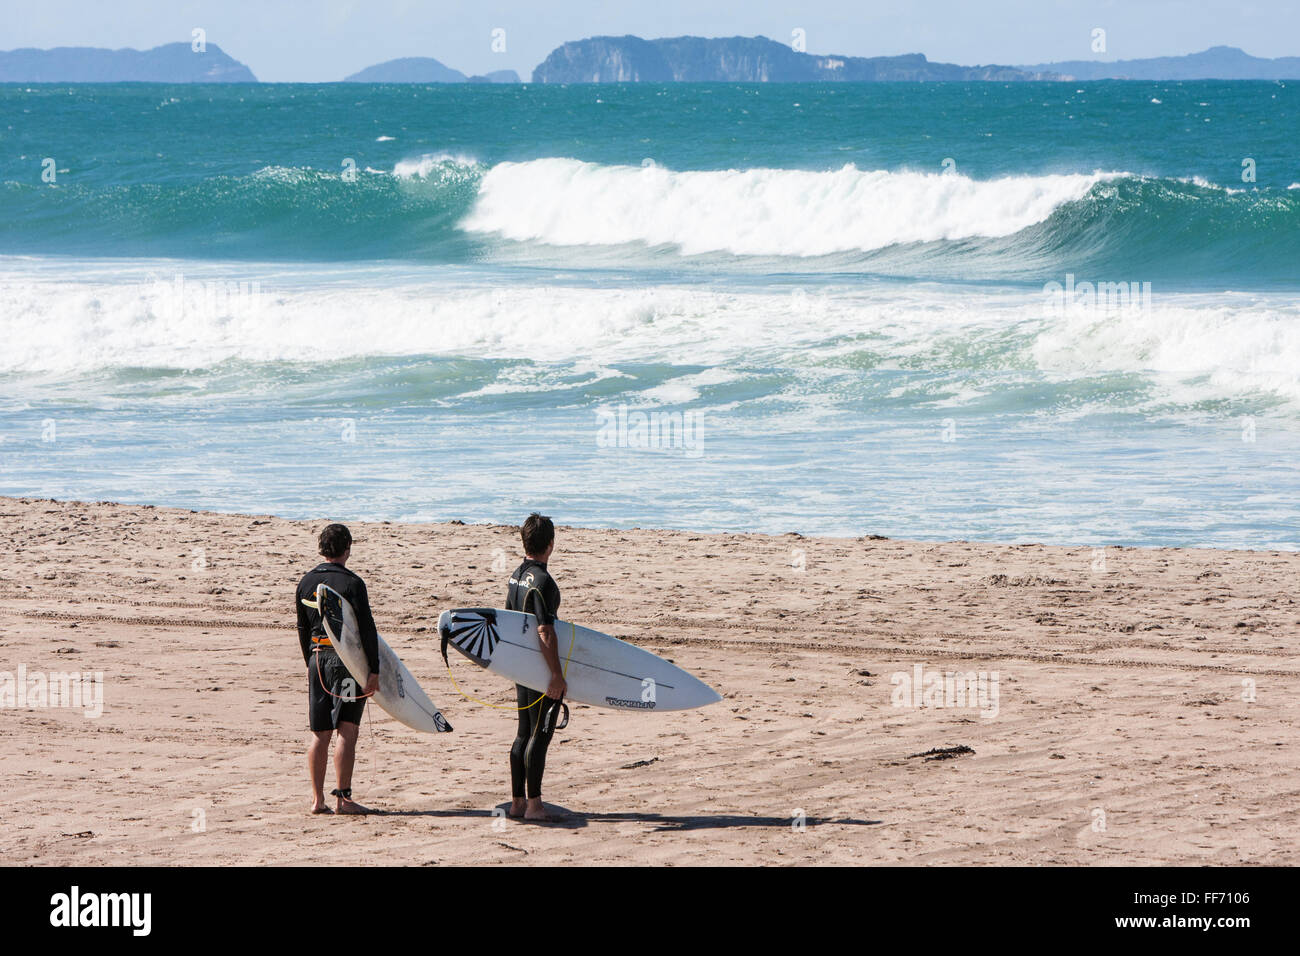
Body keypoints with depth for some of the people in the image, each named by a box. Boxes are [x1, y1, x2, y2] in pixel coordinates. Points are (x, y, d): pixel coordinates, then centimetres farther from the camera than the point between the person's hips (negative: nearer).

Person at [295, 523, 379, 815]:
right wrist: (374, 670, -11)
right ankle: (343, 798, -5)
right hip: (347, 660, -5)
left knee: (319, 734, 9)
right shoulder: (352, 583, -11)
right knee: (347, 730, -3)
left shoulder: (306, 582, 7)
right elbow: (367, 629, -13)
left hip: (318, 659, 5)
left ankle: (318, 799, 10)